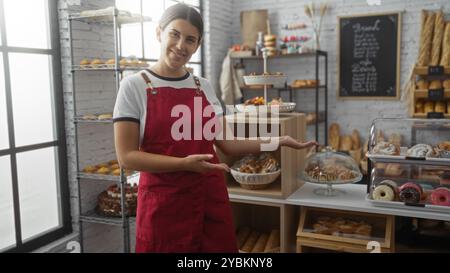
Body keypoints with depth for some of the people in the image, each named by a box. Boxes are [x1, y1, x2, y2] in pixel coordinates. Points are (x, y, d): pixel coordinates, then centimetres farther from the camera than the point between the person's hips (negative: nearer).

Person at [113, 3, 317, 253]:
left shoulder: (204, 87, 7)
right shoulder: (134, 86, -6)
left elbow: (227, 143, 7)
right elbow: (126, 156, -11)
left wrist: (279, 141, 0)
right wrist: (184, 163, -21)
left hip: (211, 198, 4)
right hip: (164, 203, -4)